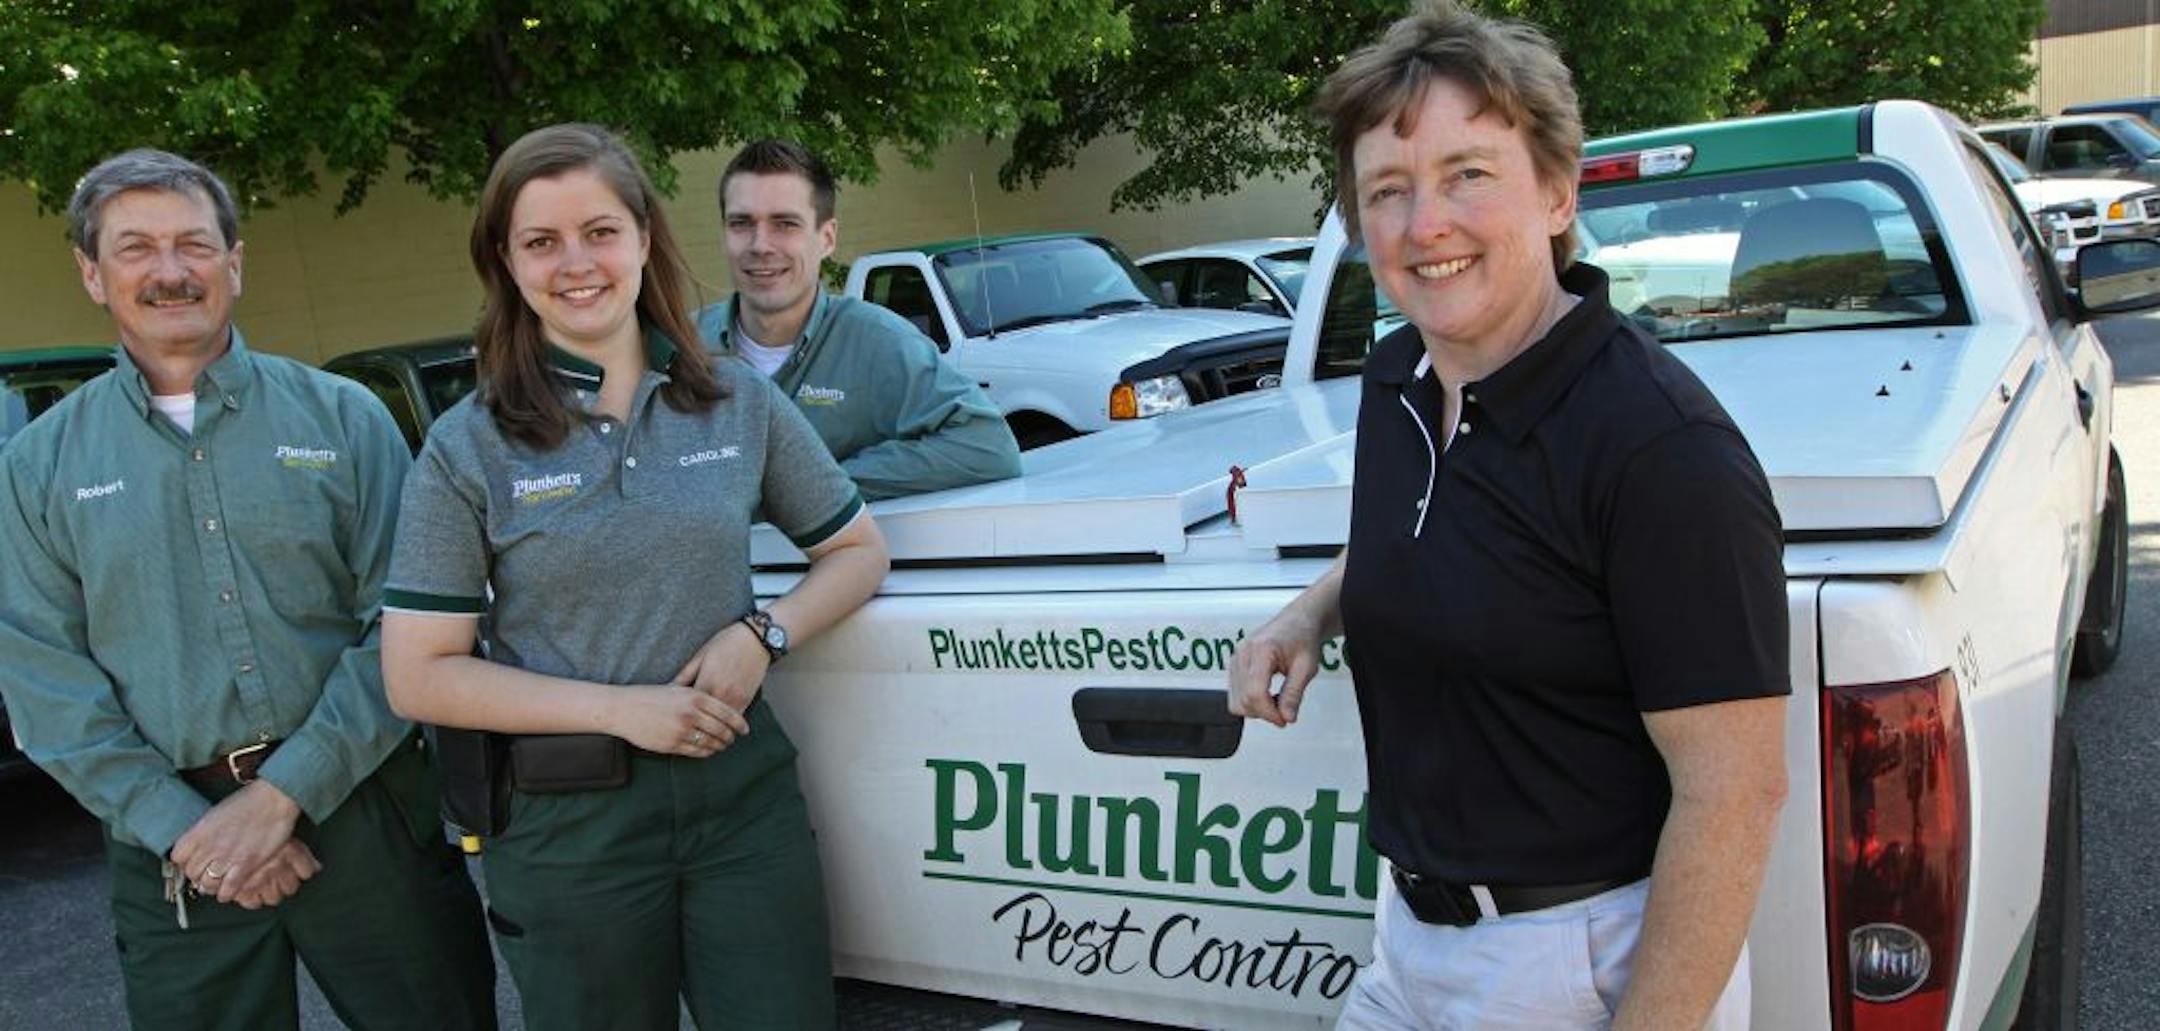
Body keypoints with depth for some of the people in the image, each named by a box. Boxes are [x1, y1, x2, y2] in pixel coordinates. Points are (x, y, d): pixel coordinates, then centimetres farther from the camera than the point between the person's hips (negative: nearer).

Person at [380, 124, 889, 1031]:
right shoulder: (468, 448, -4)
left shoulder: (740, 402, 1)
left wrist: (762, 632, -9)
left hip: (745, 794, 2)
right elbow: (417, 676, -6)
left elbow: (858, 551, 10)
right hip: (565, 825, -1)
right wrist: (621, 708, -15)